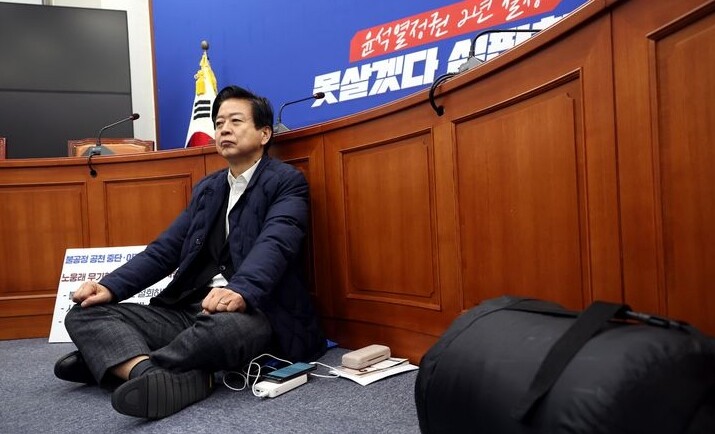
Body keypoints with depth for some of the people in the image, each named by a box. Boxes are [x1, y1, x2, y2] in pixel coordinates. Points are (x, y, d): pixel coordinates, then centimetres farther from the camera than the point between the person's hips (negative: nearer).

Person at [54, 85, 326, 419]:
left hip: (254, 312, -7)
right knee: (85, 314, -7)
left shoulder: (287, 182, -1)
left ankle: (119, 362, -18)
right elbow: (165, 249, 14)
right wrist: (111, 286, -1)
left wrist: (239, 292, -39)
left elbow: (274, 245, -20)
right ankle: (163, 377, -34)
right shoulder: (206, 189, 20)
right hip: (188, 310, 7)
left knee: (222, 324, -42)